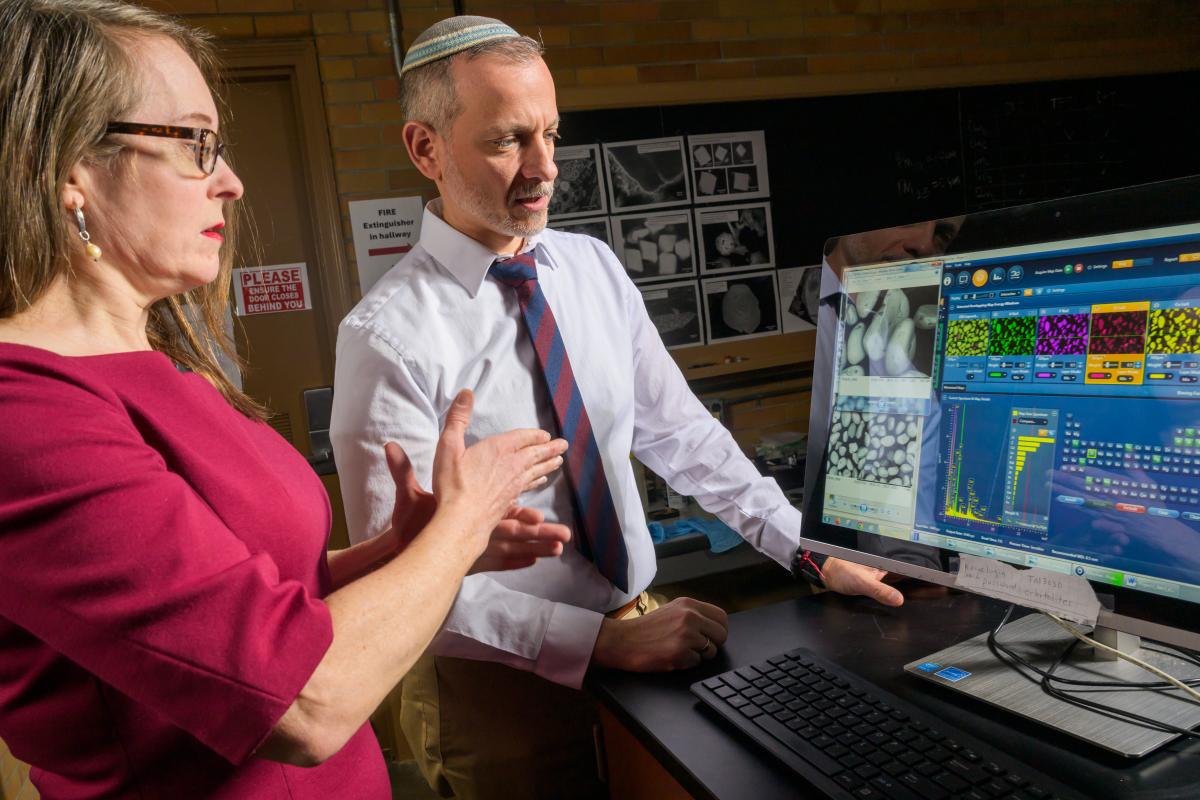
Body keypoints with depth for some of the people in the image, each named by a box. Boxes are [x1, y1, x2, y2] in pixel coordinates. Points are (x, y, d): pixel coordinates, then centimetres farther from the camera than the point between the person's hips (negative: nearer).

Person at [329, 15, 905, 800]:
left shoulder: (595, 268, -1)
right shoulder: (389, 336, -19)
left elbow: (679, 432, 1)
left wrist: (811, 552, -4)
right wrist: (604, 640, -25)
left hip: (638, 627, 5)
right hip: (500, 685, -5)